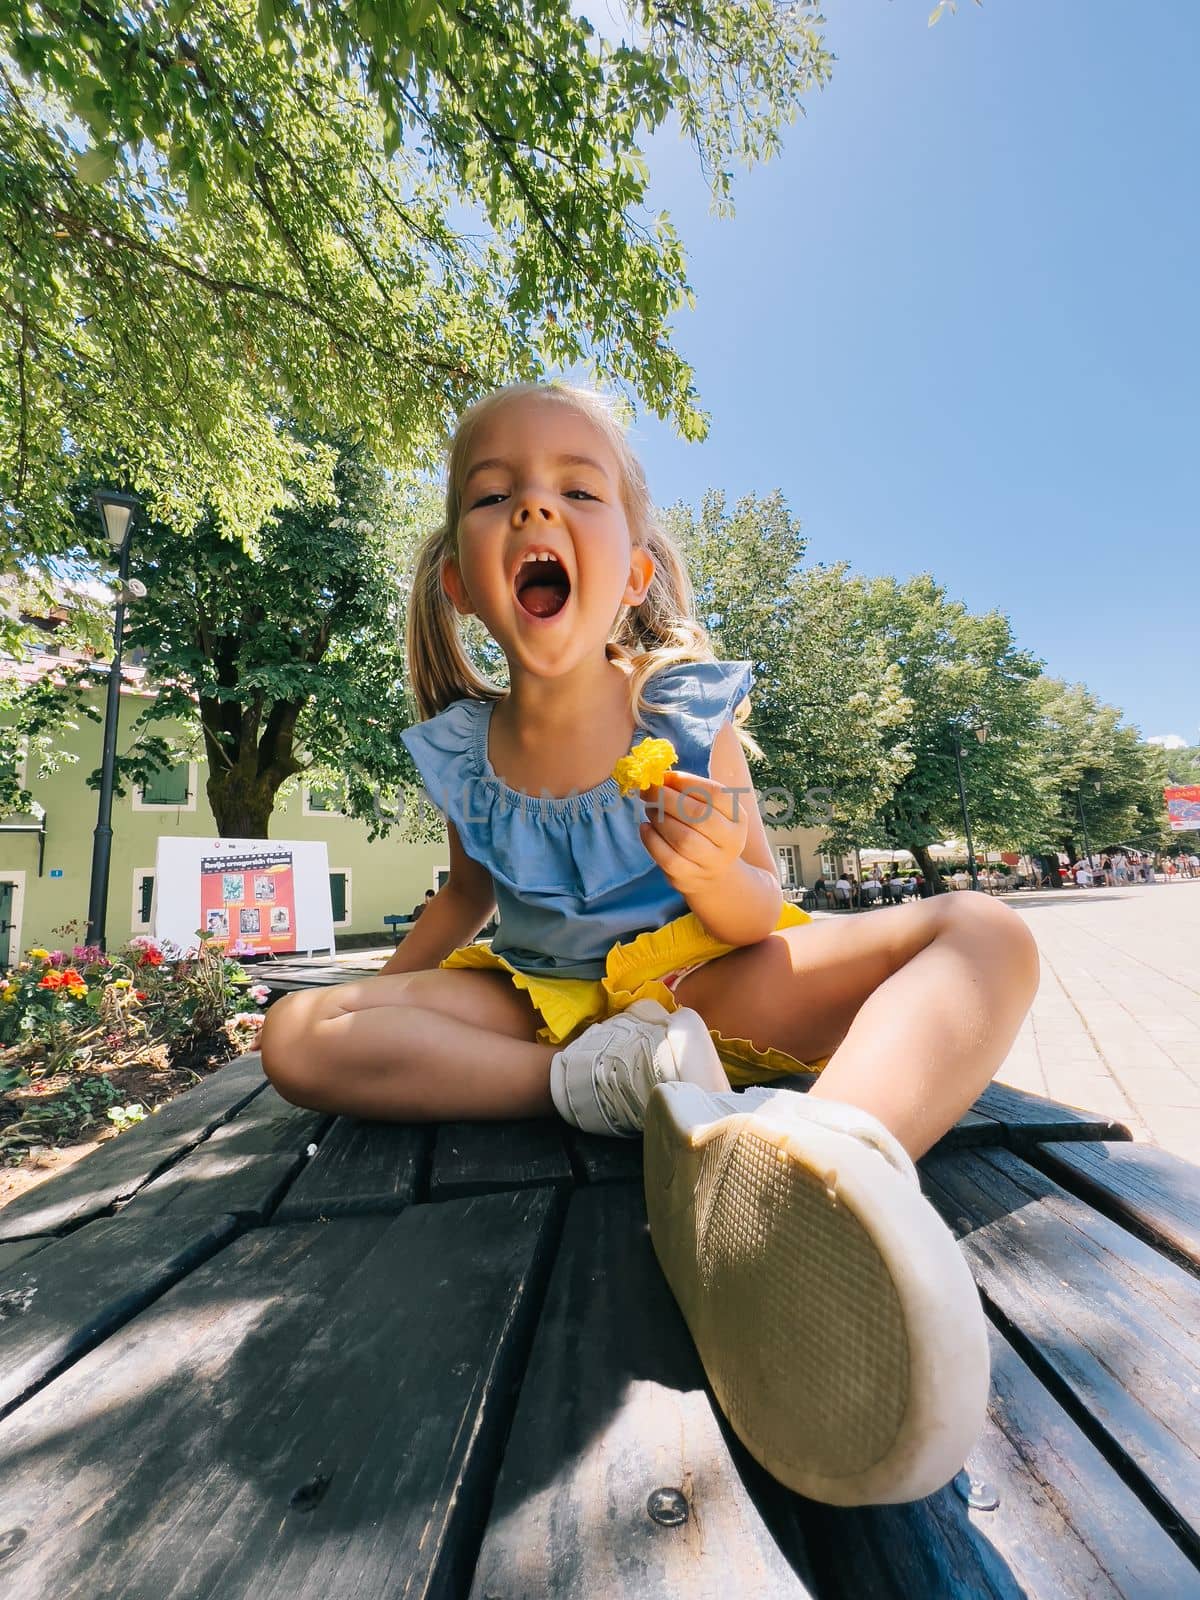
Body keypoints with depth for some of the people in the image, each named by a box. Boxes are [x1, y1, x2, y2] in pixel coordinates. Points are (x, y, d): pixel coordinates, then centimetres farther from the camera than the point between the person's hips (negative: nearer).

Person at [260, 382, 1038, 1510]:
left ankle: (822, 1156, -52)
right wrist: (381, 997, 11)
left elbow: (761, 922, -7)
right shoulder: (457, 752, -6)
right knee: (297, 1037, -14)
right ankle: (603, 1081, -22)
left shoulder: (690, 710, -12)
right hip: (542, 996, 2)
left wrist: (717, 878, -30)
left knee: (987, 940, -21)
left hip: (701, 981, -1)